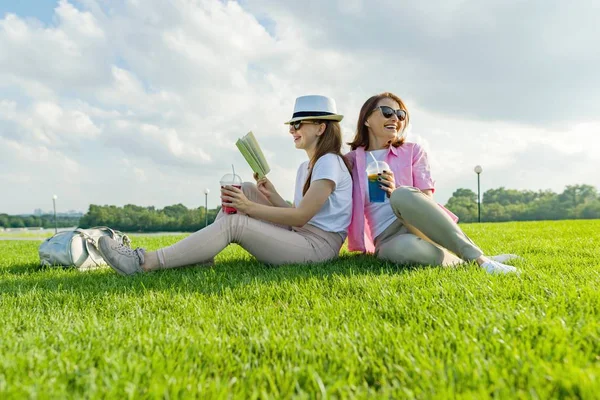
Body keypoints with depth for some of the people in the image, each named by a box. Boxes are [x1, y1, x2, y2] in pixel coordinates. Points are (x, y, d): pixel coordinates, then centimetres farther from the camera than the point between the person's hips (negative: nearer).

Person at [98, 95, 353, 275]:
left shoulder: (330, 162, -10)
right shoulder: (305, 167, 19)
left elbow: (301, 216, -19)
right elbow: (297, 217, 12)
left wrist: (249, 207, -20)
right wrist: (272, 196, -1)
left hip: (318, 246, -8)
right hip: (299, 237, 9)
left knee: (234, 222, -23)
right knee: (246, 190, 1)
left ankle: (145, 263, -24)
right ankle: (200, 257, -6)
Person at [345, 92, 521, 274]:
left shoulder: (412, 152, 10)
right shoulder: (350, 161, 12)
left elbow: (427, 202, 2)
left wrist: (397, 194, -15)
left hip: (418, 226, 1)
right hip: (387, 241, -1)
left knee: (402, 194, -35)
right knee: (406, 248, -41)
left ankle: (479, 258, -30)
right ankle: (458, 260, -17)